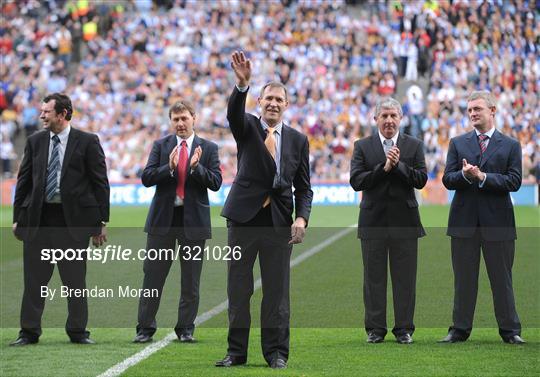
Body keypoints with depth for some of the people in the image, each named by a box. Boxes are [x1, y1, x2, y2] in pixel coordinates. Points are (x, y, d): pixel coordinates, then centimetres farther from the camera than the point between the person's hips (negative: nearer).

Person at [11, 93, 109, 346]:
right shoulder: (35, 142, 9)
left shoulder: (87, 142, -1)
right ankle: (29, 332, 11)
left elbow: (100, 182, -1)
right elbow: (24, 181, 12)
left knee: (75, 278, 4)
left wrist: (101, 221, -5)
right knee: (34, 278, 5)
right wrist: (17, 218, 7)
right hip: (38, 218, 3)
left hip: (73, 219, -3)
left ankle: (77, 331, 13)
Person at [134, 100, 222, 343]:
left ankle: (186, 328, 13)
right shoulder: (161, 146, 7)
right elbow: (146, 178, -3)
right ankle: (145, 328, 7)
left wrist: (196, 167, -19)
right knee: (153, 275, 1)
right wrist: (169, 167, -18)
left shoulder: (208, 148, 5)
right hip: (163, 218, 0)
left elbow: (216, 182, -4)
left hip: (194, 218, 0)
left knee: (191, 279, 4)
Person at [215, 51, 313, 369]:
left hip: (280, 221, 1)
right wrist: (242, 84, -38)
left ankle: (277, 352, 9)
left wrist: (302, 218, -8)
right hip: (245, 217, -1)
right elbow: (234, 113, -19)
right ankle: (236, 351, 11)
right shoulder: (247, 128, 5)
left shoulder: (298, 140, 9)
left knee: (277, 290, 2)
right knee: (238, 288, 4)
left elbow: (304, 187, 9)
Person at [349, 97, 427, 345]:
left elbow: (421, 180, -3)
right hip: (373, 220, 0)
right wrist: (384, 168, -16)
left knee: (405, 278, 2)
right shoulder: (362, 146, 5)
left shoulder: (414, 146, 7)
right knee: (374, 277, 4)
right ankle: (375, 329, 11)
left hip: (404, 220, 0)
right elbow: (356, 181, -7)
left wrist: (398, 165, -15)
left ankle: (404, 329, 9)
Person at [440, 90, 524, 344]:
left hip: (497, 221, -2)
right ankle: (460, 329, 12)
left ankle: (510, 330, 9)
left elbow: (514, 181, -7)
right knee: (464, 278, 6)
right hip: (464, 221, 2)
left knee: (502, 278, 3)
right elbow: (447, 180, 1)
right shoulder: (457, 144, 10)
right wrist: (465, 175, -20)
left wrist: (482, 177, -16)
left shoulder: (510, 146, 4)